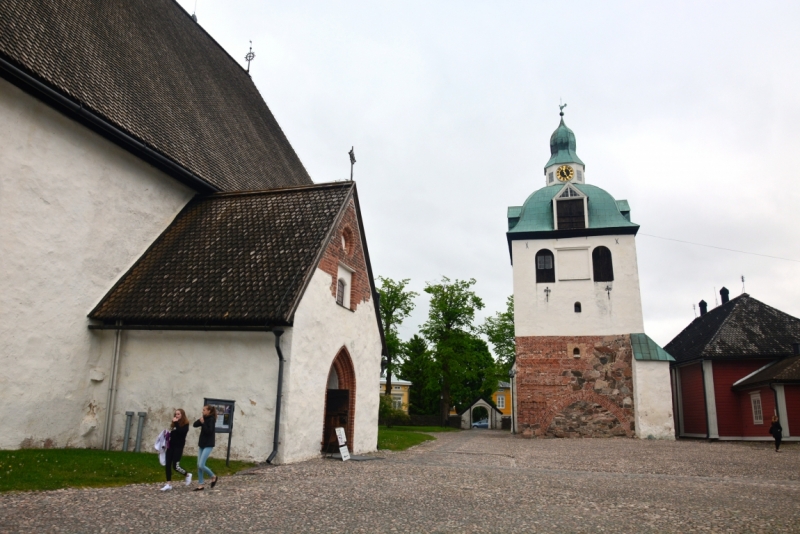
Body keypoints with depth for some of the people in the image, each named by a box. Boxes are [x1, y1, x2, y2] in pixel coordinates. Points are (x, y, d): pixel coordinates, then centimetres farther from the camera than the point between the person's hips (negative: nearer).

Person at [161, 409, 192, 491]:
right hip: (171, 445, 6)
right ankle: (168, 484, 6)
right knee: (168, 465, 0)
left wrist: (176, 423, -19)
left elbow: (180, 432, -24)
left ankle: (187, 475, 17)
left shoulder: (185, 424, -7)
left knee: (175, 466, -9)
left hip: (178, 446, -6)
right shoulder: (174, 423, 12)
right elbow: (172, 434, 18)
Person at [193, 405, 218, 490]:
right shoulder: (205, 418, 10)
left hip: (208, 445, -8)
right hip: (202, 444, 8)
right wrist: (200, 420, -12)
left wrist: (203, 423, -21)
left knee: (201, 465, -12)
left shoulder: (211, 419, -13)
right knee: (199, 466, 6)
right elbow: (195, 425, 3)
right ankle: (201, 485, 12)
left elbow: (208, 431, -21)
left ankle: (213, 477, 10)